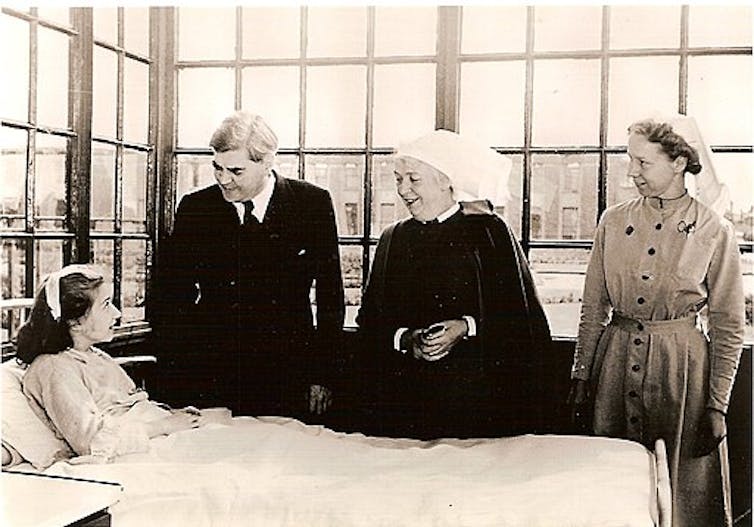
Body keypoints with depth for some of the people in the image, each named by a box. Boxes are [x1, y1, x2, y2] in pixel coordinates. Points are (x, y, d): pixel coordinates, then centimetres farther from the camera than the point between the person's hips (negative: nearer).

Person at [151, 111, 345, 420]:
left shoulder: (312, 204, -1)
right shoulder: (195, 208, 2)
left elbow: (330, 295, 3)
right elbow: (171, 296, 5)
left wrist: (323, 376, 0)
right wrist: (173, 378, -2)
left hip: (287, 380, -1)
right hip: (210, 379, 1)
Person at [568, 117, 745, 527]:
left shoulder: (714, 231, -6)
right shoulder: (613, 221, 3)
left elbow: (728, 327, -3)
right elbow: (593, 307, 8)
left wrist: (717, 405, -5)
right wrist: (581, 376, 5)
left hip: (680, 363, -3)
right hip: (617, 358, 3)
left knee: (682, 486, 6)